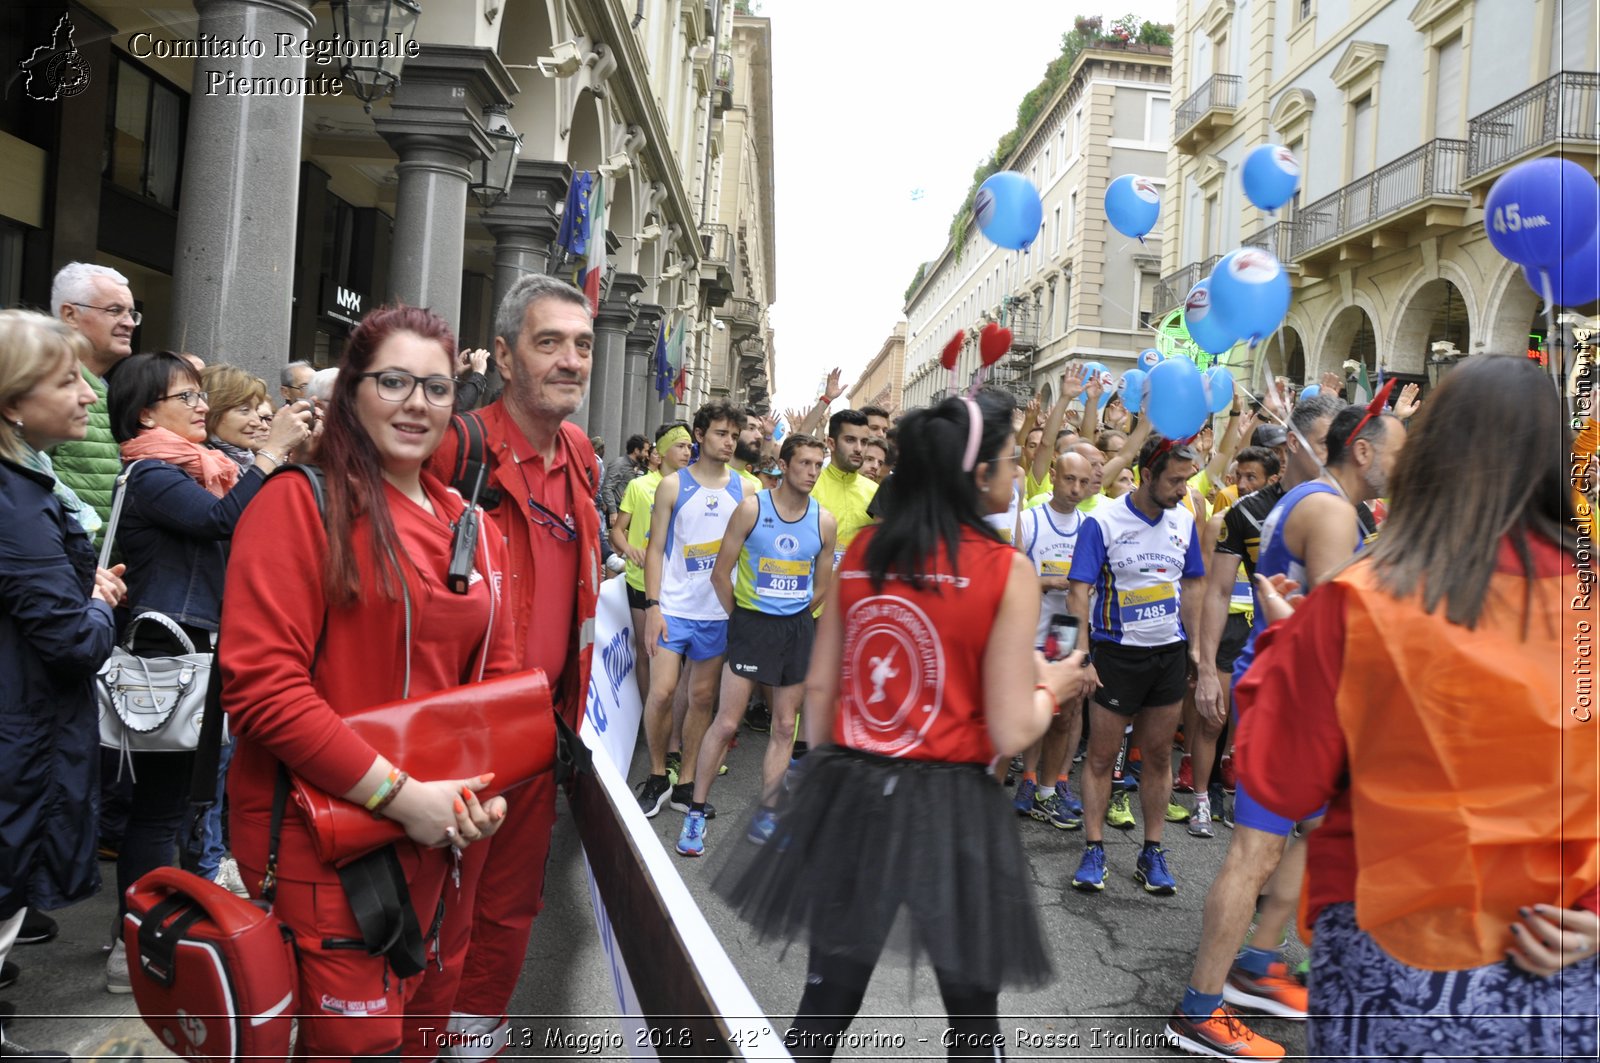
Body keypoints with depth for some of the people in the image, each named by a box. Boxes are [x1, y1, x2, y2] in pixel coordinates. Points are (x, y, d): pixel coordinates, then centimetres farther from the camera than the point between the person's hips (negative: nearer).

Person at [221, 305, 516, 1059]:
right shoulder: (301, 502, -11)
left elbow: (497, 673, 13)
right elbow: (260, 682, -19)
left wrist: (484, 791, -3)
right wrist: (397, 792, -19)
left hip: (432, 835, 6)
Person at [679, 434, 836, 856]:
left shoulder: (824, 521, 1)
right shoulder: (751, 508, -7)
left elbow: (820, 588, 11)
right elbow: (721, 573, -3)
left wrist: (793, 620, 10)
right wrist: (741, 618, 2)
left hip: (797, 627, 4)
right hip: (751, 621, -3)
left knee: (784, 727, 8)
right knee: (726, 722, -5)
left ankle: (766, 817, 19)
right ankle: (696, 813, 6)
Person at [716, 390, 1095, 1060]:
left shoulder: (860, 552, 2)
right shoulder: (1007, 570, -11)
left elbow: (819, 688, 6)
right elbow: (1010, 733, -12)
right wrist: (1052, 686, 8)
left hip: (849, 795, 4)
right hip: (951, 808, -4)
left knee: (824, 1003, 19)